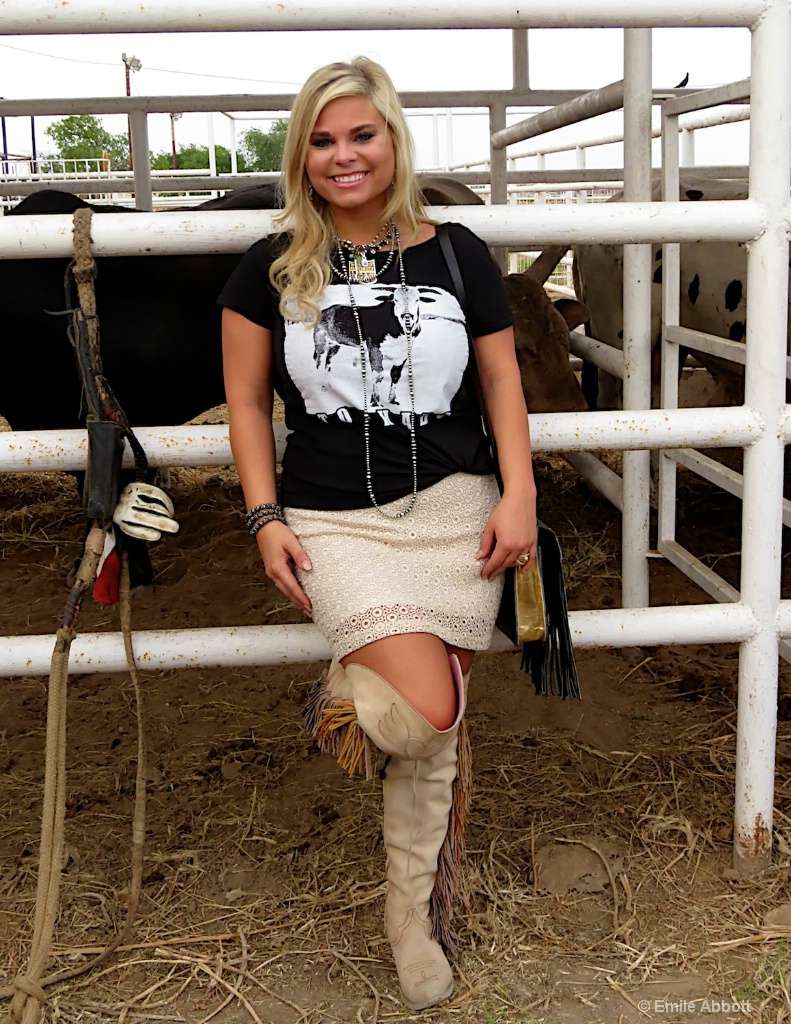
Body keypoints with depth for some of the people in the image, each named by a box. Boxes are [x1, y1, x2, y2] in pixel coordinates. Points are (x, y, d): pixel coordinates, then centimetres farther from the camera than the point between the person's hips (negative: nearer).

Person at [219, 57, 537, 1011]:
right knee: (429, 711, -20)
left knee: (437, 730, 3)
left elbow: (502, 379, 9)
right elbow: (247, 401, 7)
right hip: (333, 520, -1)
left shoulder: (457, 255, 5)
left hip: (453, 506, 2)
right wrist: (266, 519, -2)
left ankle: (418, 917, 27)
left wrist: (519, 495, -2)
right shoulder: (270, 269, 2)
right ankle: (345, 702, 18)